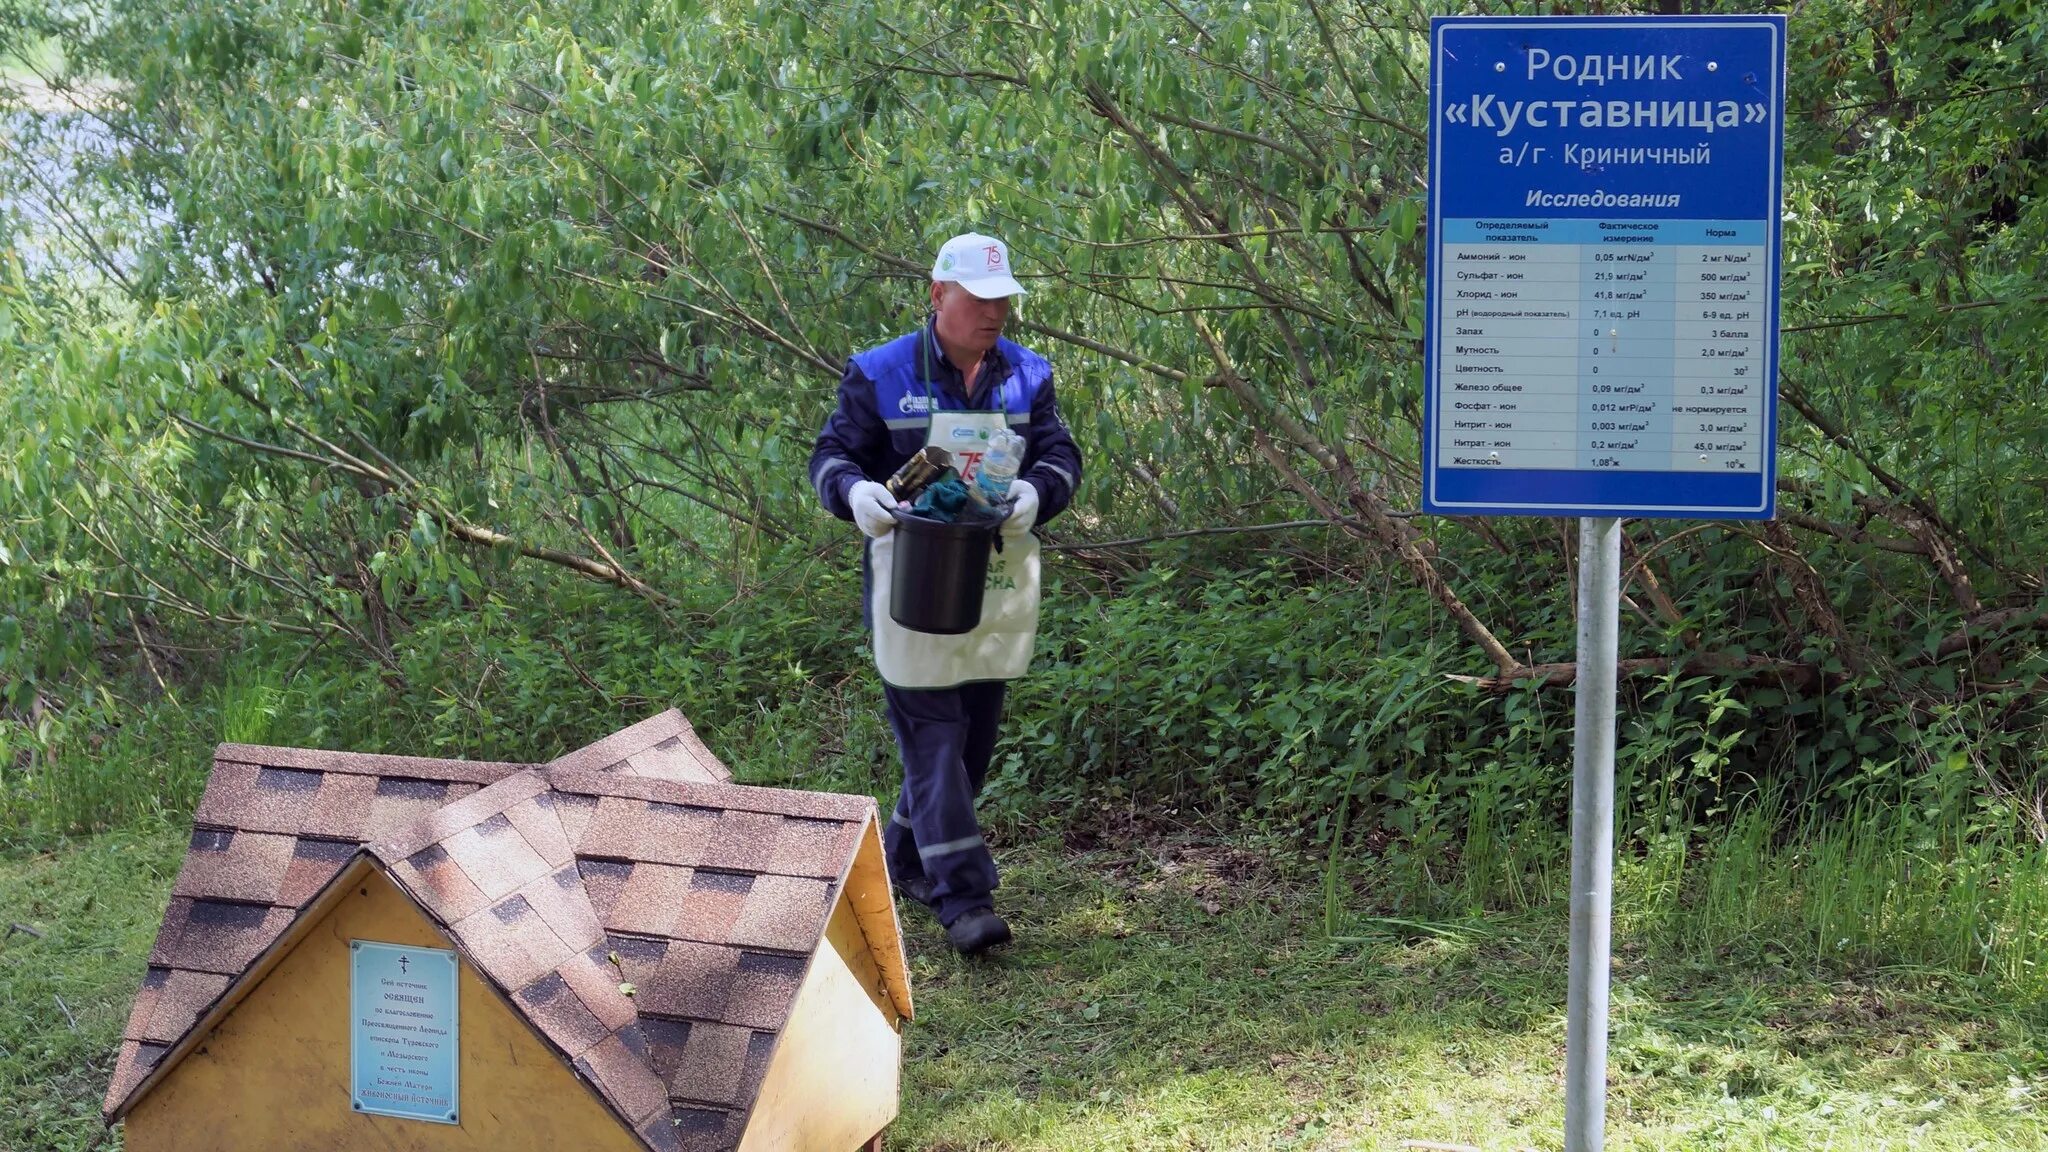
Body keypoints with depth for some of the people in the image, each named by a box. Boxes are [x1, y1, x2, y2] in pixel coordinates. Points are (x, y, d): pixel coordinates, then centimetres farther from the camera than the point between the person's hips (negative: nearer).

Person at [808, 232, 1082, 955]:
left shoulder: (1027, 376, 6)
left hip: (999, 586, 5)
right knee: (932, 733, -8)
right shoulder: (880, 375, -5)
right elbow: (832, 455, -2)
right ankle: (963, 895, -8)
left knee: (975, 733, 13)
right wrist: (855, 491, -26)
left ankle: (905, 856, 32)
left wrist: (1036, 491, -19)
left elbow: (1060, 455, 5)